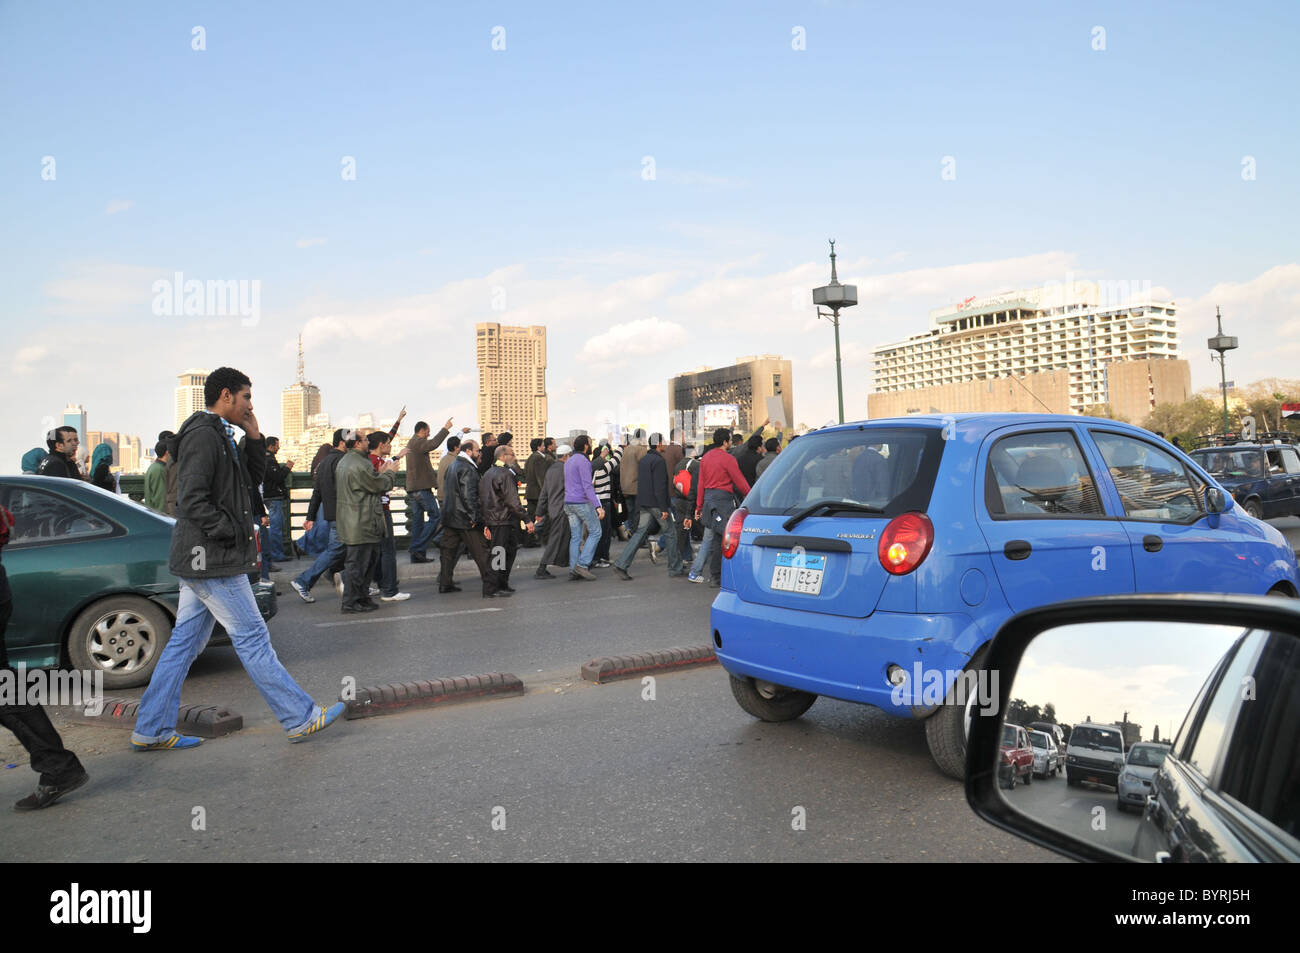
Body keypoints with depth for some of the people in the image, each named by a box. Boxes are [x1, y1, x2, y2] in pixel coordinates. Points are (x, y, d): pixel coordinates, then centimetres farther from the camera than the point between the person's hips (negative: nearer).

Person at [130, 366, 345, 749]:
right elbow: (193, 502, -23)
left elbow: (253, 476, 23)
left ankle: (151, 731, 20)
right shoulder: (203, 434, -16)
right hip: (213, 561, -10)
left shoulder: (218, 436, 16)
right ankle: (301, 718, 5)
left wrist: (253, 436, 10)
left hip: (201, 560, 10)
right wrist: (233, 536, -17)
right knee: (252, 638, -3)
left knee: (184, 642, 13)